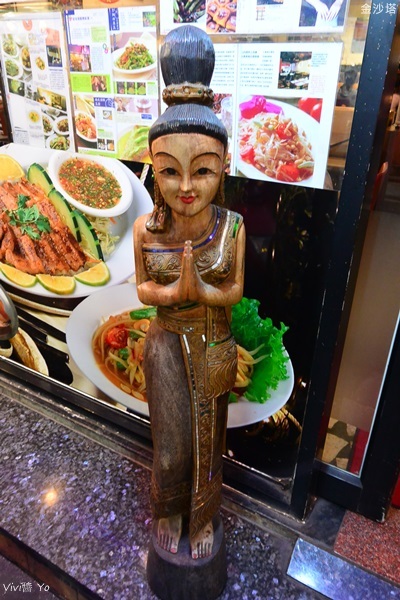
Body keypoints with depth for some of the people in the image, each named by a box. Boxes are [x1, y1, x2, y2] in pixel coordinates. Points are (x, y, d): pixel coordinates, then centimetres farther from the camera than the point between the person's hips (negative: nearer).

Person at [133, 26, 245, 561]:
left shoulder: (232, 227, -15)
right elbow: (141, 289, -3)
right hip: (167, 344, 0)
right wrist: (173, 291, -25)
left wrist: (200, 291, -27)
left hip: (214, 347, 1)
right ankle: (168, 511, 48)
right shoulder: (146, 229, -14)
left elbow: (236, 290, -6)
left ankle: (202, 518, 48)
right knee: (171, 447, 13)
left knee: (207, 441, 19)